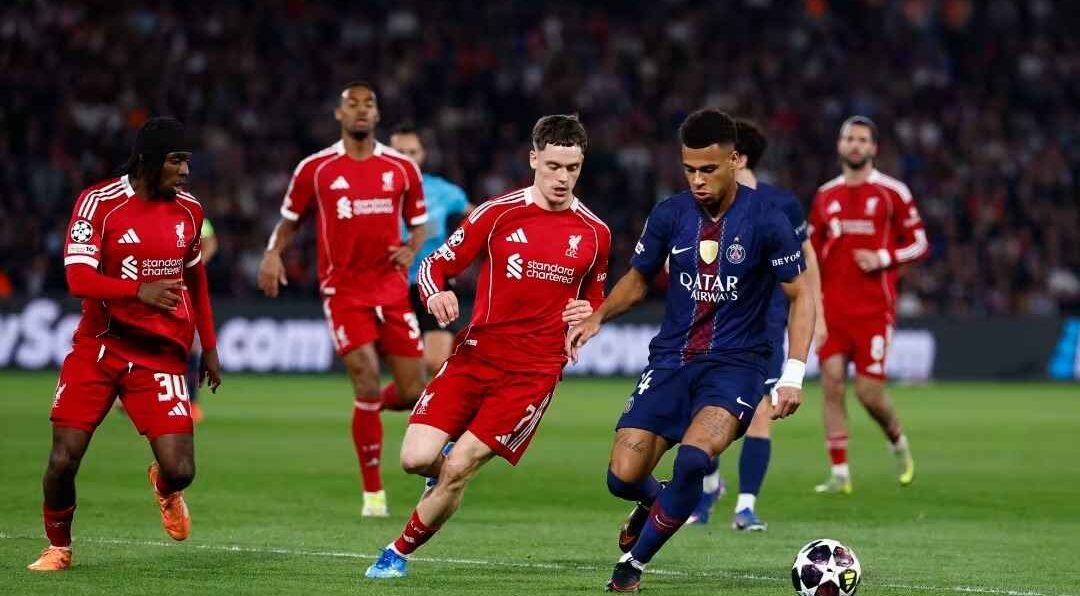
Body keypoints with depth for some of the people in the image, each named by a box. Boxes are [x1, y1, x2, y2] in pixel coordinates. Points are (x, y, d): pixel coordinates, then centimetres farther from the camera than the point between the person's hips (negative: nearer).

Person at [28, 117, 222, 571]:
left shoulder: (189, 210, 4)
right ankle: (58, 547, 20)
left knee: (179, 470, -10)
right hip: (98, 347, -2)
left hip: (161, 355, 2)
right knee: (64, 459, -8)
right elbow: (78, 278, -21)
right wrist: (140, 290, -35)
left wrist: (209, 346, 19)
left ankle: (164, 488, 29)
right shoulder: (99, 203, -11)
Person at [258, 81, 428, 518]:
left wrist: (411, 250, -5)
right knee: (368, 386, -15)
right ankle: (373, 492, -2)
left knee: (414, 393, 0)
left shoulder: (402, 168, 6)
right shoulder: (315, 169, 1)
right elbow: (290, 221, 11)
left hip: (392, 289, 3)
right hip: (344, 291, -3)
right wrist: (273, 252, -9)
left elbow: (418, 223, 17)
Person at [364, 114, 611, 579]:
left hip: (534, 371, 0)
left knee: (457, 469, -11)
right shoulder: (498, 214, -1)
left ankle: (399, 553, 9)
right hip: (475, 354, 1)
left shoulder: (594, 233, 4)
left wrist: (587, 315, -3)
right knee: (417, 459, -14)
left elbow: (595, 301, 21)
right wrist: (436, 295, -20)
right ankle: (449, 470, 23)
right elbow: (435, 265, 3)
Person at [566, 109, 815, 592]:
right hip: (671, 359, 3)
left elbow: (800, 297, -3)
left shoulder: (765, 221, -10)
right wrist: (598, 317, -2)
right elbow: (639, 279, 16)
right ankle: (654, 503, 30)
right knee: (623, 478, -10)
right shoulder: (669, 215, 0)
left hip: (736, 363, -3)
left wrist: (793, 375, -13)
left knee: (693, 458, -30)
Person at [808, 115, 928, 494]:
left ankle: (898, 441, 25)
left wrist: (883, 259, -14)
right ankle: (839, 474, -4)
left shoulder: (892, 193, 0)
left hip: (874, 307, -3)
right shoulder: (826, 196, 12)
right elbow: (812, 252, 18)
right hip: (833, 307, 3)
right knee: (832, 384, -8)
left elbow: (919, 244, 1)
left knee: (868, 391, -7)